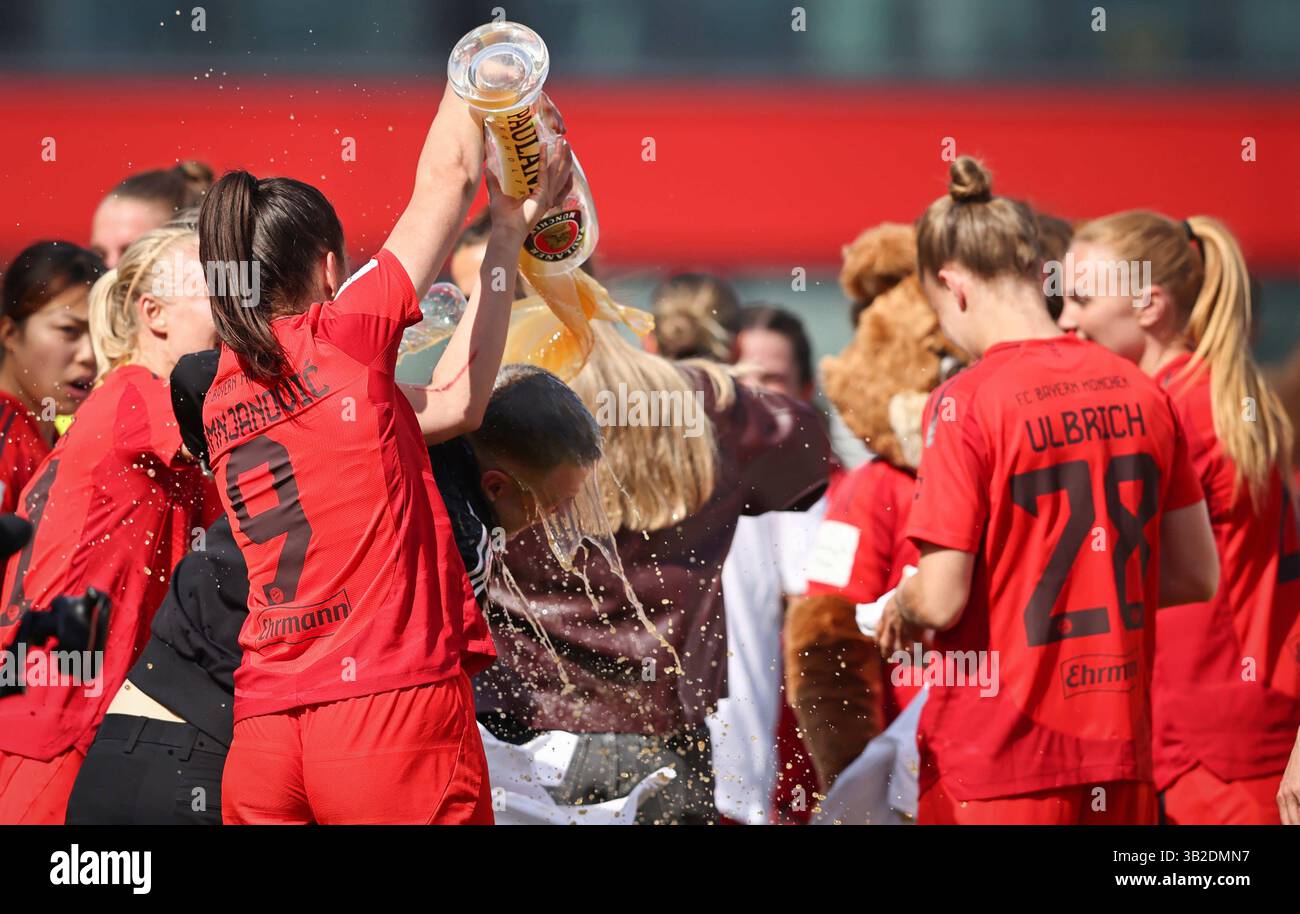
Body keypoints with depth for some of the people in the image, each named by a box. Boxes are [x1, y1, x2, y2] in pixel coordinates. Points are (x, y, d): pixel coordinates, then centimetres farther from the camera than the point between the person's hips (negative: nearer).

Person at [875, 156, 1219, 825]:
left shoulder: (964, 404, -12)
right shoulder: (1142, 393, 4)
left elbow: (941, 601, -15)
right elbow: (1196, 576, 11)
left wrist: (898, 613, 7)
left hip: (995, 758, -5)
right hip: (1119, 756, 5)